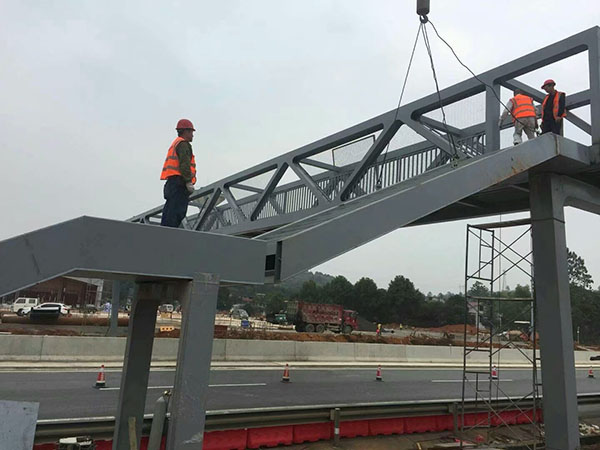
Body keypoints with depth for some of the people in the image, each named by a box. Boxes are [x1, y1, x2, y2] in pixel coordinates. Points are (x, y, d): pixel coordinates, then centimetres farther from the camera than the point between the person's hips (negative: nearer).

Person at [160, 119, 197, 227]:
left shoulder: (175, 144, 29)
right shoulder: (183, 144, -2)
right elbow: (184, 164, -16)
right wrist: (189, 181, -20)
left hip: (171, 182, 10)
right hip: (179, 183, -10)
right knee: (175, 214, -15)